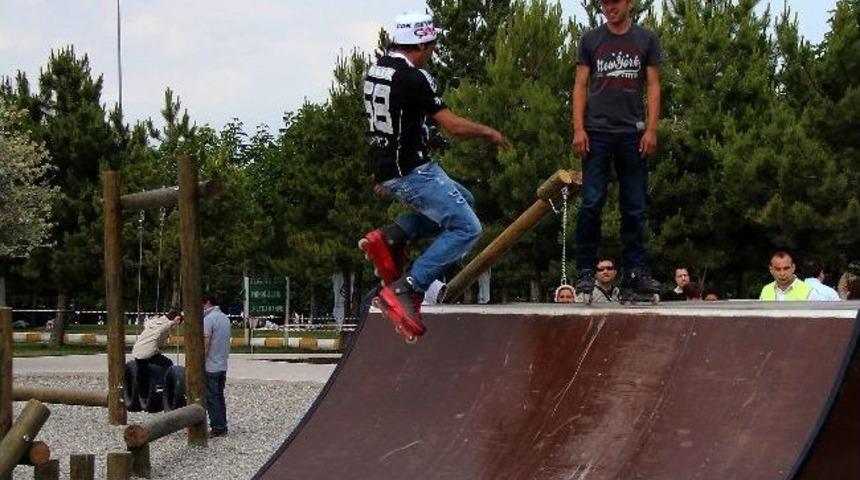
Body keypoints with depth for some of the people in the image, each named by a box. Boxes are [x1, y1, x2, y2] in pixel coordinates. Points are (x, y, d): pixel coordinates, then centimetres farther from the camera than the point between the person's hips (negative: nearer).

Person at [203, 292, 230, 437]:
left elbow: (205, 344, -20)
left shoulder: (208, 319, -16)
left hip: (210, 367, -8)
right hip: (222, 365, 8)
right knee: (220, 397, 14)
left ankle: (217, 428, -1)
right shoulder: (225, 318, 11)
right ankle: (222, 427, 17)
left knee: (212, 398, -2)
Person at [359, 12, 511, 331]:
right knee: (466, 228, -5)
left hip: (384, 171, 10)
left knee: (463, 200, 22)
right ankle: (405, 290, -14)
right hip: (411, 171, -10)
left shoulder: (375, 71, 12)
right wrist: (489, 132, 2)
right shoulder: (413, 78, -16)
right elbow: (454, 126, -16)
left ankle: (389, 237, 8)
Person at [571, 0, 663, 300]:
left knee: (635, 207, 1)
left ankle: (635, 272, 3)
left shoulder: (646, 39, 10)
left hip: (632, 132, 1)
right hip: (597, 131, 0)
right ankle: (586, 271, -1)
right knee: (592, 203, -5)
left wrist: (651, 129, -3)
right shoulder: (590, 40, 10)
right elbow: (580, 86, 7)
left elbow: (653, 86, 8)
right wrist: (578, 129, -4)